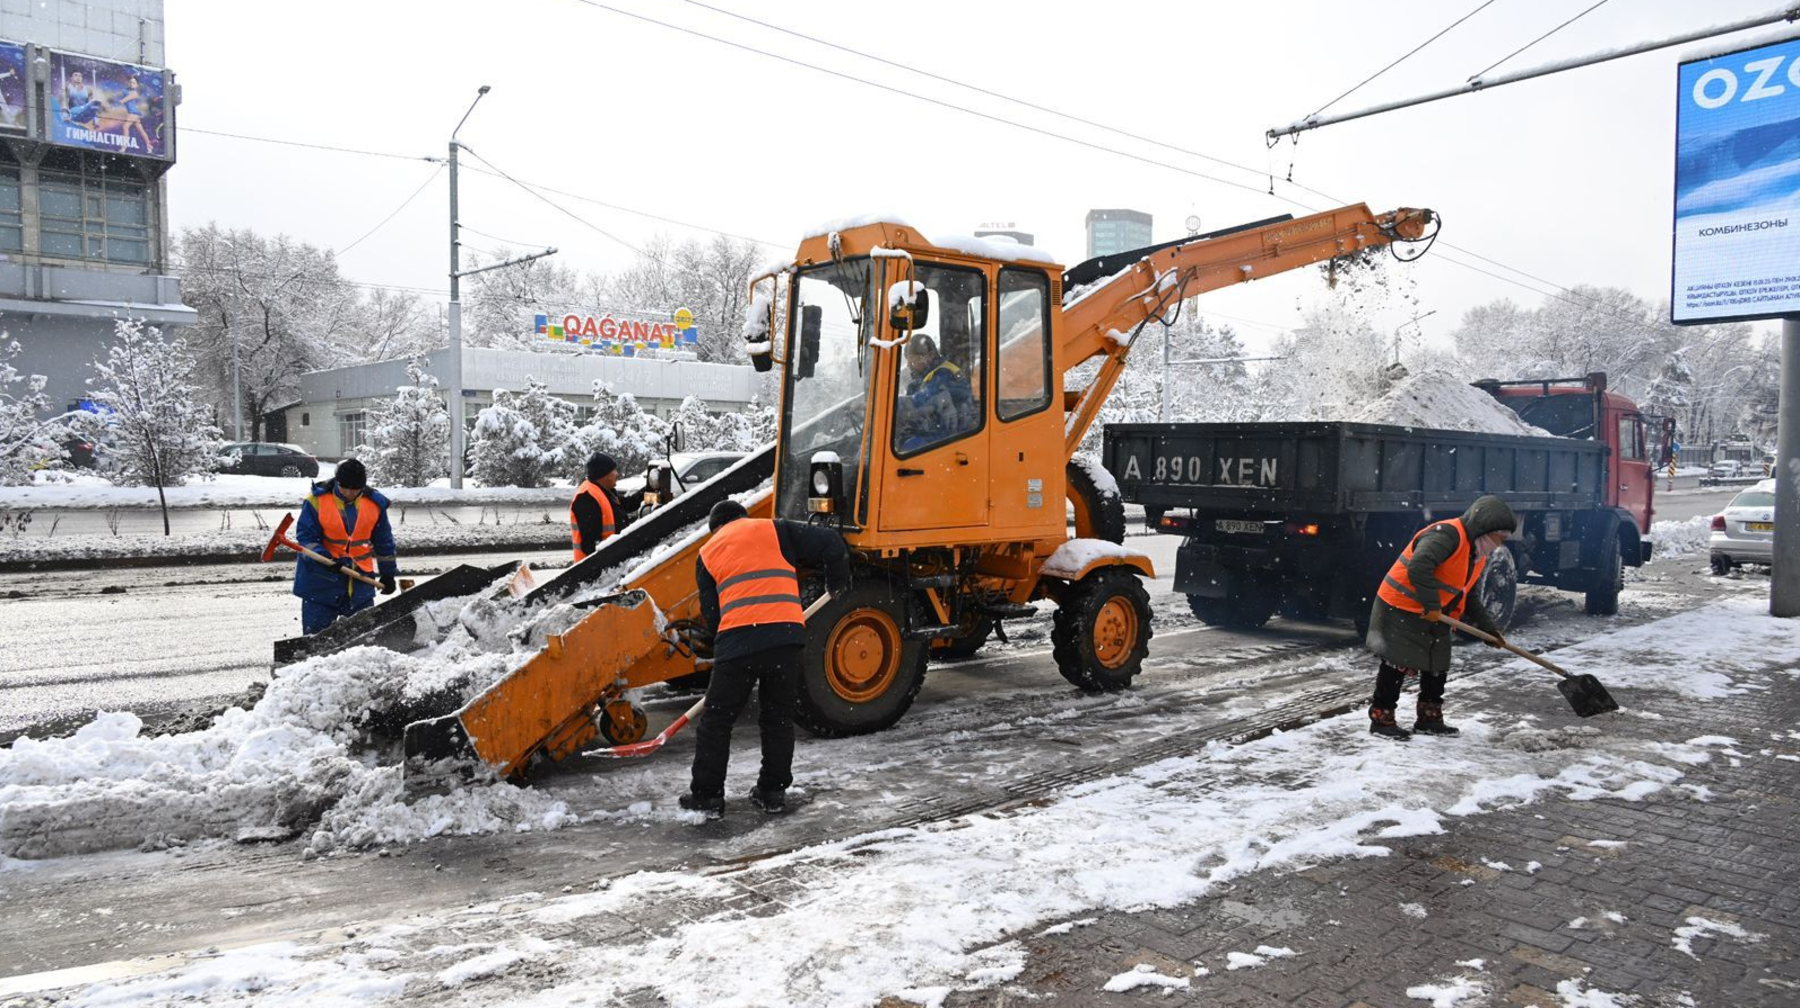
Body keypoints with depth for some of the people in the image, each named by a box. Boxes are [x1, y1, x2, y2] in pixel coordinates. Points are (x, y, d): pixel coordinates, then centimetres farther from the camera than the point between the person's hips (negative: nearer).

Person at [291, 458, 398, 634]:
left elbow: (384, 541, 9)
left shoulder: (375, 503, -1)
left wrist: (388, 573, 13)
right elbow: (305, 536, -9)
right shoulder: (317, 500, -9)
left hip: (360, 579, 2)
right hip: (321, 579, -2)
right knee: (316, 632, 2)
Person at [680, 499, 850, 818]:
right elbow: (830, 544, 10)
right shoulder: (775, 530, 17)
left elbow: (710, 613, 17)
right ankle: (773, 792, 22)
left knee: (716, 719, 12)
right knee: (779, 716, 17)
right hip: (787, 635, 1)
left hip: (737, 639, -1)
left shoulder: (707, 554, 20)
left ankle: (706, 795, 16)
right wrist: (837, 583, 26)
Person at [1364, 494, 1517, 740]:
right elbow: (1418, 567, -36)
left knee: (1437, 665, 14)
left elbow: (1469, 598, 20)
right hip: (1400, 609, -10)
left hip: (1433, 617, 10)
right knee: (1398, 665, -6)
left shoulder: (1477, 555, 11)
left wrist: (1488, 628, 13)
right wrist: (1432, 606, -30)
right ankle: (1381, 718, 4)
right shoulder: (1447, 534, -22)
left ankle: (1429, 719, 27)